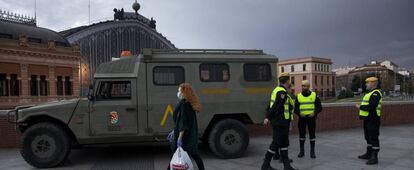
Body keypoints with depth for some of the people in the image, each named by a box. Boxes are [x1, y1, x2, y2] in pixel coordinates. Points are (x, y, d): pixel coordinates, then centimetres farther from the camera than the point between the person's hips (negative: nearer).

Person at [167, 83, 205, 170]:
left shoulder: (183, 104, -17)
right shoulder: (189, 103, 12)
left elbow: (183, 122, -23)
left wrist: (179, 137, -23)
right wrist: (174, 132, 24)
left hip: (185, 135, -9)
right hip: (191, 134, 9)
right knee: (194, 154, 15)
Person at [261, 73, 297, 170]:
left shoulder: (277, 90, 14)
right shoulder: (282, 92, -16)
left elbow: (270, 106, 14)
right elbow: (275, 106, -24)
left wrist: (267, 117, 14)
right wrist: (268, 118, -27)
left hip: (280, 122, 10)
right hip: (280, 123, -10)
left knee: (284, 143, 13)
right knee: (276, 143, -2)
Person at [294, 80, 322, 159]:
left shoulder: (314, 95, 2)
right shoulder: (298, 96, 4)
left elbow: (319, 107, 3)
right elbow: (295, 108, 6)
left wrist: (315, 112, -15)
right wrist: (299, 113, -13)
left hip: (311, 118, -1)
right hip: (302, 118, 1)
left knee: (312, 135, 4)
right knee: (302, 135, 6)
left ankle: (312, 151, 16)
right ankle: (301, 151, 19)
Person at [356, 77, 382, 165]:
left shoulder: (376, 94, -16)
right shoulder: (370, 93, 17)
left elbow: (371, 107, -26)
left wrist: (360, 107, -14)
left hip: (373, 120, -10)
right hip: (367, 119, 10)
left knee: (374, 138, -5)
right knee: (368, 137, 18)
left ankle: (374, 158, 0)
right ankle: (368, 154, 29)